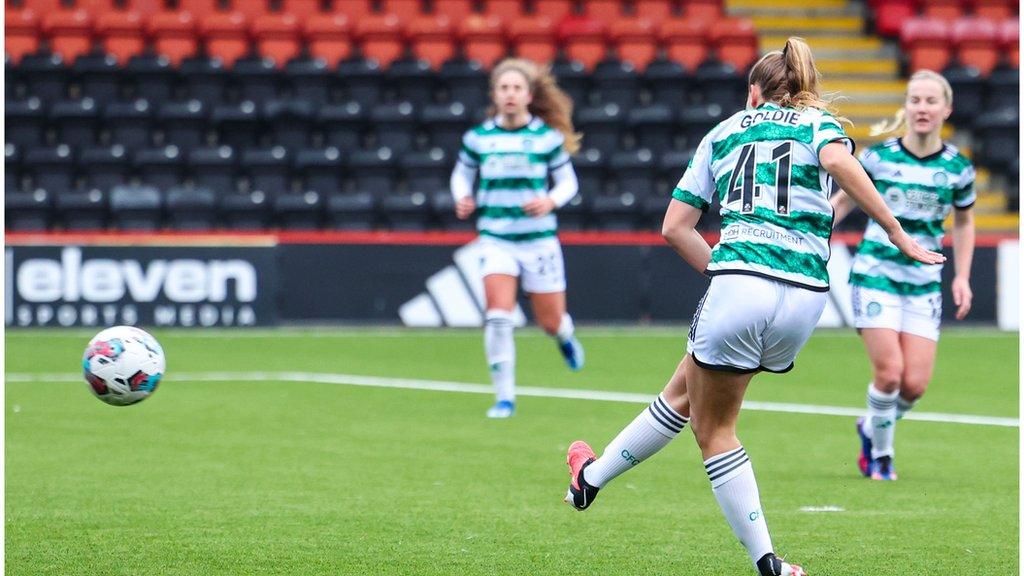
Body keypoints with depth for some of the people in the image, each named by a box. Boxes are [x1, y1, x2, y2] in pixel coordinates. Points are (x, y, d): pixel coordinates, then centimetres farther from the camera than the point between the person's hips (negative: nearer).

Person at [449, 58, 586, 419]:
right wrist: (462, 199, -5)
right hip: (495, 238, 0)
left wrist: (551, 201, -16)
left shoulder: (547, 137, -2)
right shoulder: (478, 138, 2)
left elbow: (568, 182, 5)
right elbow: (461, 174, 16)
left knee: (551, 321, 7)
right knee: (498, 316, -16)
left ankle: (565, 334, 47)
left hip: (539, 239, 0)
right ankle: (504, 397, -7)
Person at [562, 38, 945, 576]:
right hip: (806, 294, 2)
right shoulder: (820, 124, 15)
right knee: (686, 390, 20)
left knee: (712, 427, 16)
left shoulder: (724, 132, 20)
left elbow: (674, 226, 16)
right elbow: (838, 160, -12)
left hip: (738, 285, -2)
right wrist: (898, 235, -11)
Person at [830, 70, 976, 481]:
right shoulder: (879, 156, -6)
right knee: (889, 372, -14)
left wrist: (962, 277, 8)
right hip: (875, 273, -2)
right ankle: (880, 454, 12)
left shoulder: (957, 168, 0)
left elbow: (964, 222, 16)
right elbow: (842, 201, 8)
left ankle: (870, 428, 27)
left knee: (915, 385, -5)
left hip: (924, 282, 2)